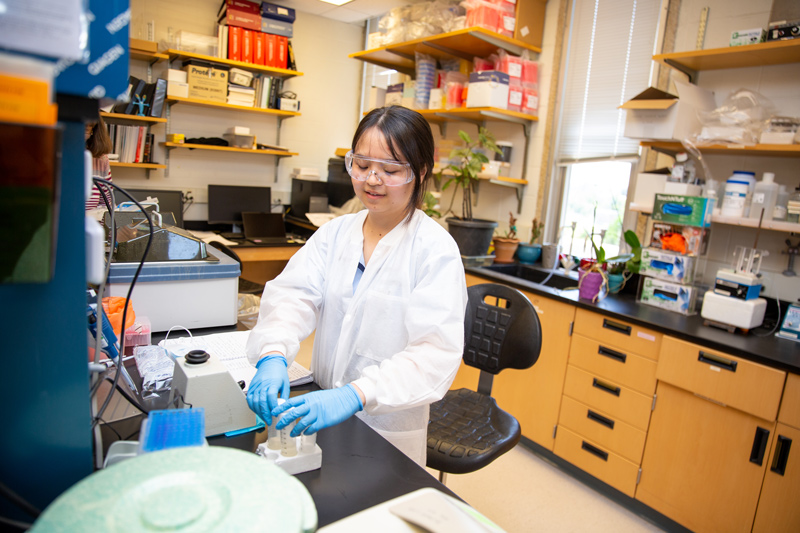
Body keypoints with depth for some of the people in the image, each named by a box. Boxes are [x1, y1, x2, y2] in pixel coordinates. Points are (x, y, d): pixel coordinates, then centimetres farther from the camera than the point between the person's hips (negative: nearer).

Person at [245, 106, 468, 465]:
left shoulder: (436, 250, -15)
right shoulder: (334, 233, 1)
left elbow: (435, 353, -24)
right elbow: (294, 293, -11)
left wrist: (355, 395, -36)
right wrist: (274, 355, -30)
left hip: (388, 429, -4)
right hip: (321, 416, 5)